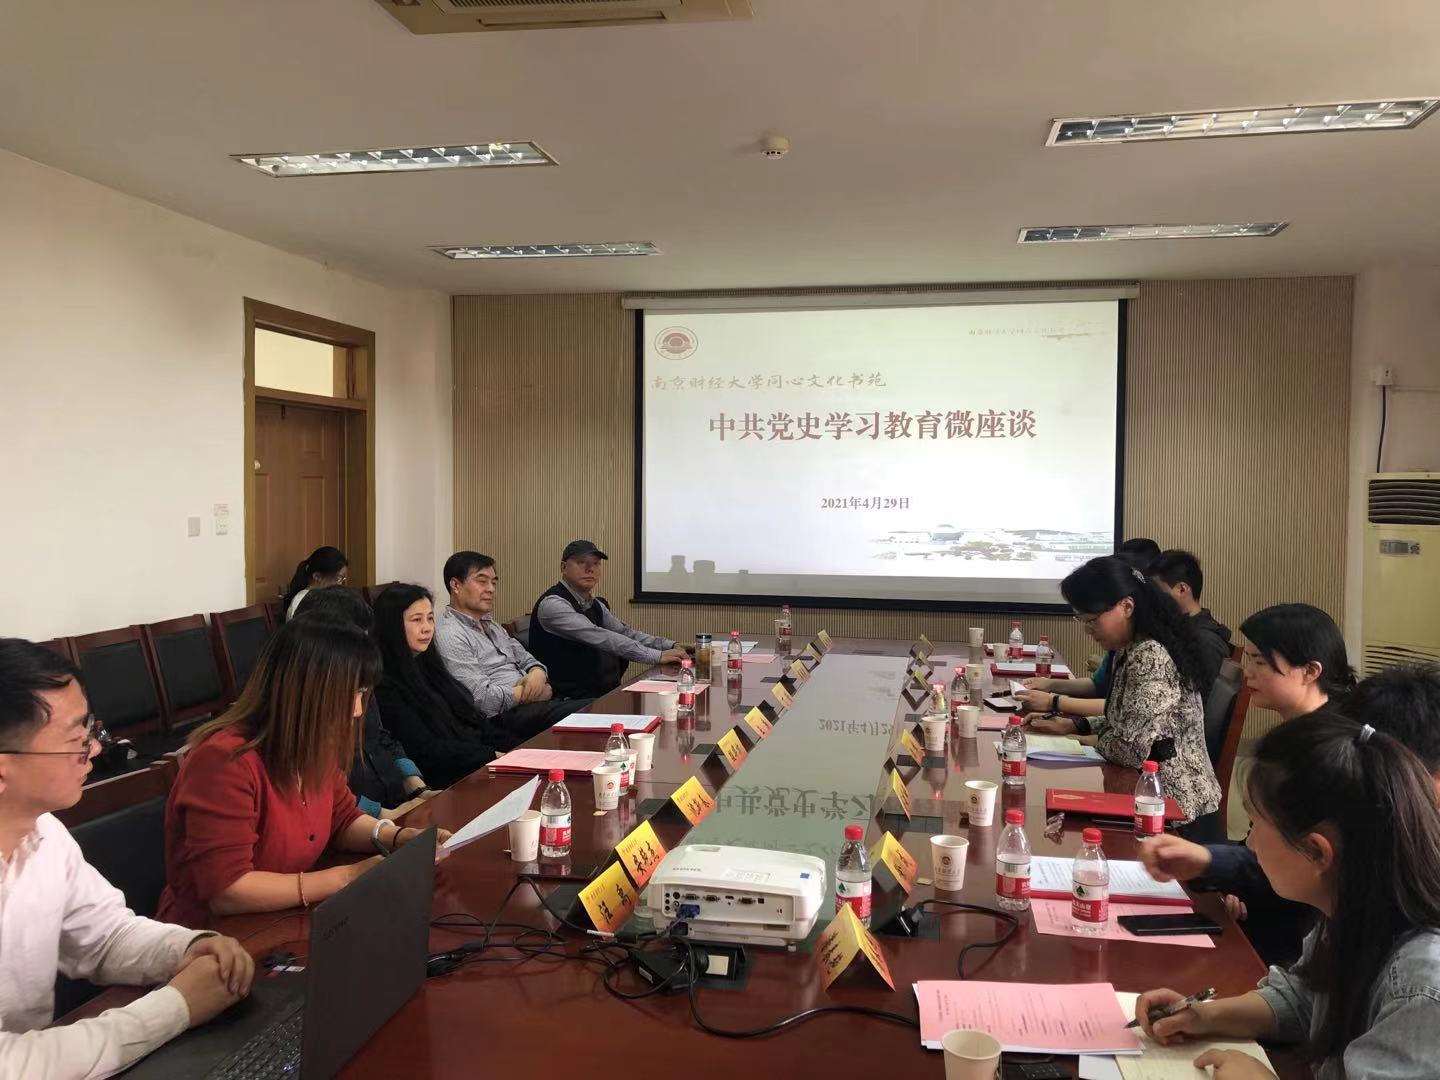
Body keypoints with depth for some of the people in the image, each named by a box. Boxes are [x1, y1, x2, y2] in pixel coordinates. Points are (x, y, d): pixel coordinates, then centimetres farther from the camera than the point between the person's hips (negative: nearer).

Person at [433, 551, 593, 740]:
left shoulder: (491, 625, 22)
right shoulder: (449, 635, -9)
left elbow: (526, 660, 22)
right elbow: (484, 699, -17)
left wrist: (537, 674, -2)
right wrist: (531, 693, -6)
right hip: (505, 717, -9)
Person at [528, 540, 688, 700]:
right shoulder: (553, 604, -15)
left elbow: (624, 632, 10)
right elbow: (599, 637, -23)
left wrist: (670, 646, -6)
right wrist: (657, 656, -25)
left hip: (606, 691, 8)